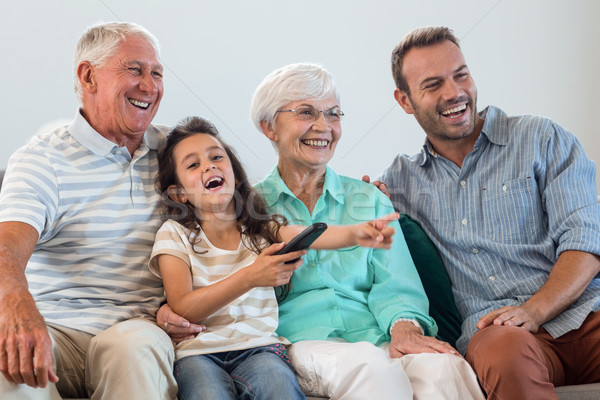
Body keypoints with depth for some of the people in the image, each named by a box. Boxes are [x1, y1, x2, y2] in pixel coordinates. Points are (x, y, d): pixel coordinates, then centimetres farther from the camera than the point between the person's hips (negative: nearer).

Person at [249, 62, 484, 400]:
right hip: (302, 344, -2)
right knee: (366, 363, -38)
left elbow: (396, 285, 8)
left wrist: (404, 326, -13)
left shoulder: (370, 200, 22)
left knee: (443, 366, -33)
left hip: (379, 342, 2)